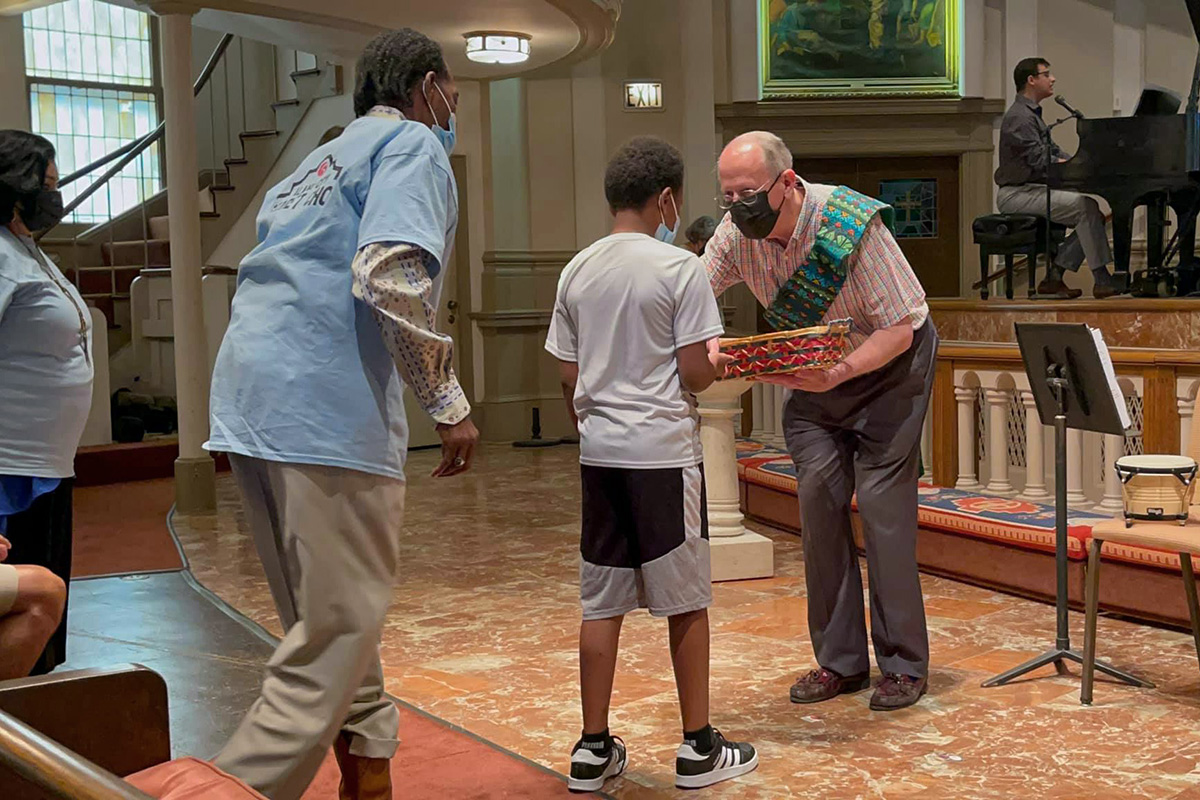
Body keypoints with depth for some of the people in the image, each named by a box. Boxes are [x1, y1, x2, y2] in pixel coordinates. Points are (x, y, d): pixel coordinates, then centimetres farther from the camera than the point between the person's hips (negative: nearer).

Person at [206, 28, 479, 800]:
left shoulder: (325, 158, 27)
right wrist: (449, 401, -11)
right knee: (338, 637, -6)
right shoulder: (413, 144, 0)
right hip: (328, 410, -9)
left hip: (253, 400, 9)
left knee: (333, 623, 17)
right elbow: (389, 276, -18)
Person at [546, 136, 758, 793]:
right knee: (686, 603, 7)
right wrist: (718, 364, 11)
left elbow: (569, 380, 9)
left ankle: (594, 749, 16)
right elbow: (695, 375, -11)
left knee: (601, 603, 10)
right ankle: (699, 749, 16)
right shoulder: (679, 268, -9)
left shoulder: (577, 272, 7)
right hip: (662, 453, -5)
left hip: (598, 453, 5)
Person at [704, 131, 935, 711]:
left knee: (882, 501, -10)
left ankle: (903, 664, 2)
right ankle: (839, 661, 10)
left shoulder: (853, 224, -30)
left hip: (885, 364, -5)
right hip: (810, 371, 5)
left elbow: (901, 328, -26)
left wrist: (839, 373, -42)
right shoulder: (736, 232, -15)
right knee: (818, 500, 0)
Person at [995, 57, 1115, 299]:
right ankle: (1102, 280, -20)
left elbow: (1054, 152, 21)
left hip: (1031, 189, 10)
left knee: (1092, 215, -1)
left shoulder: (1031, 114, 22)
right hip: (1016, 194, -10)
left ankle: (1054, 276, -2)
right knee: (1086, 206, -23)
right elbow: (1040, 161, -21)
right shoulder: (1019, 117, -13)